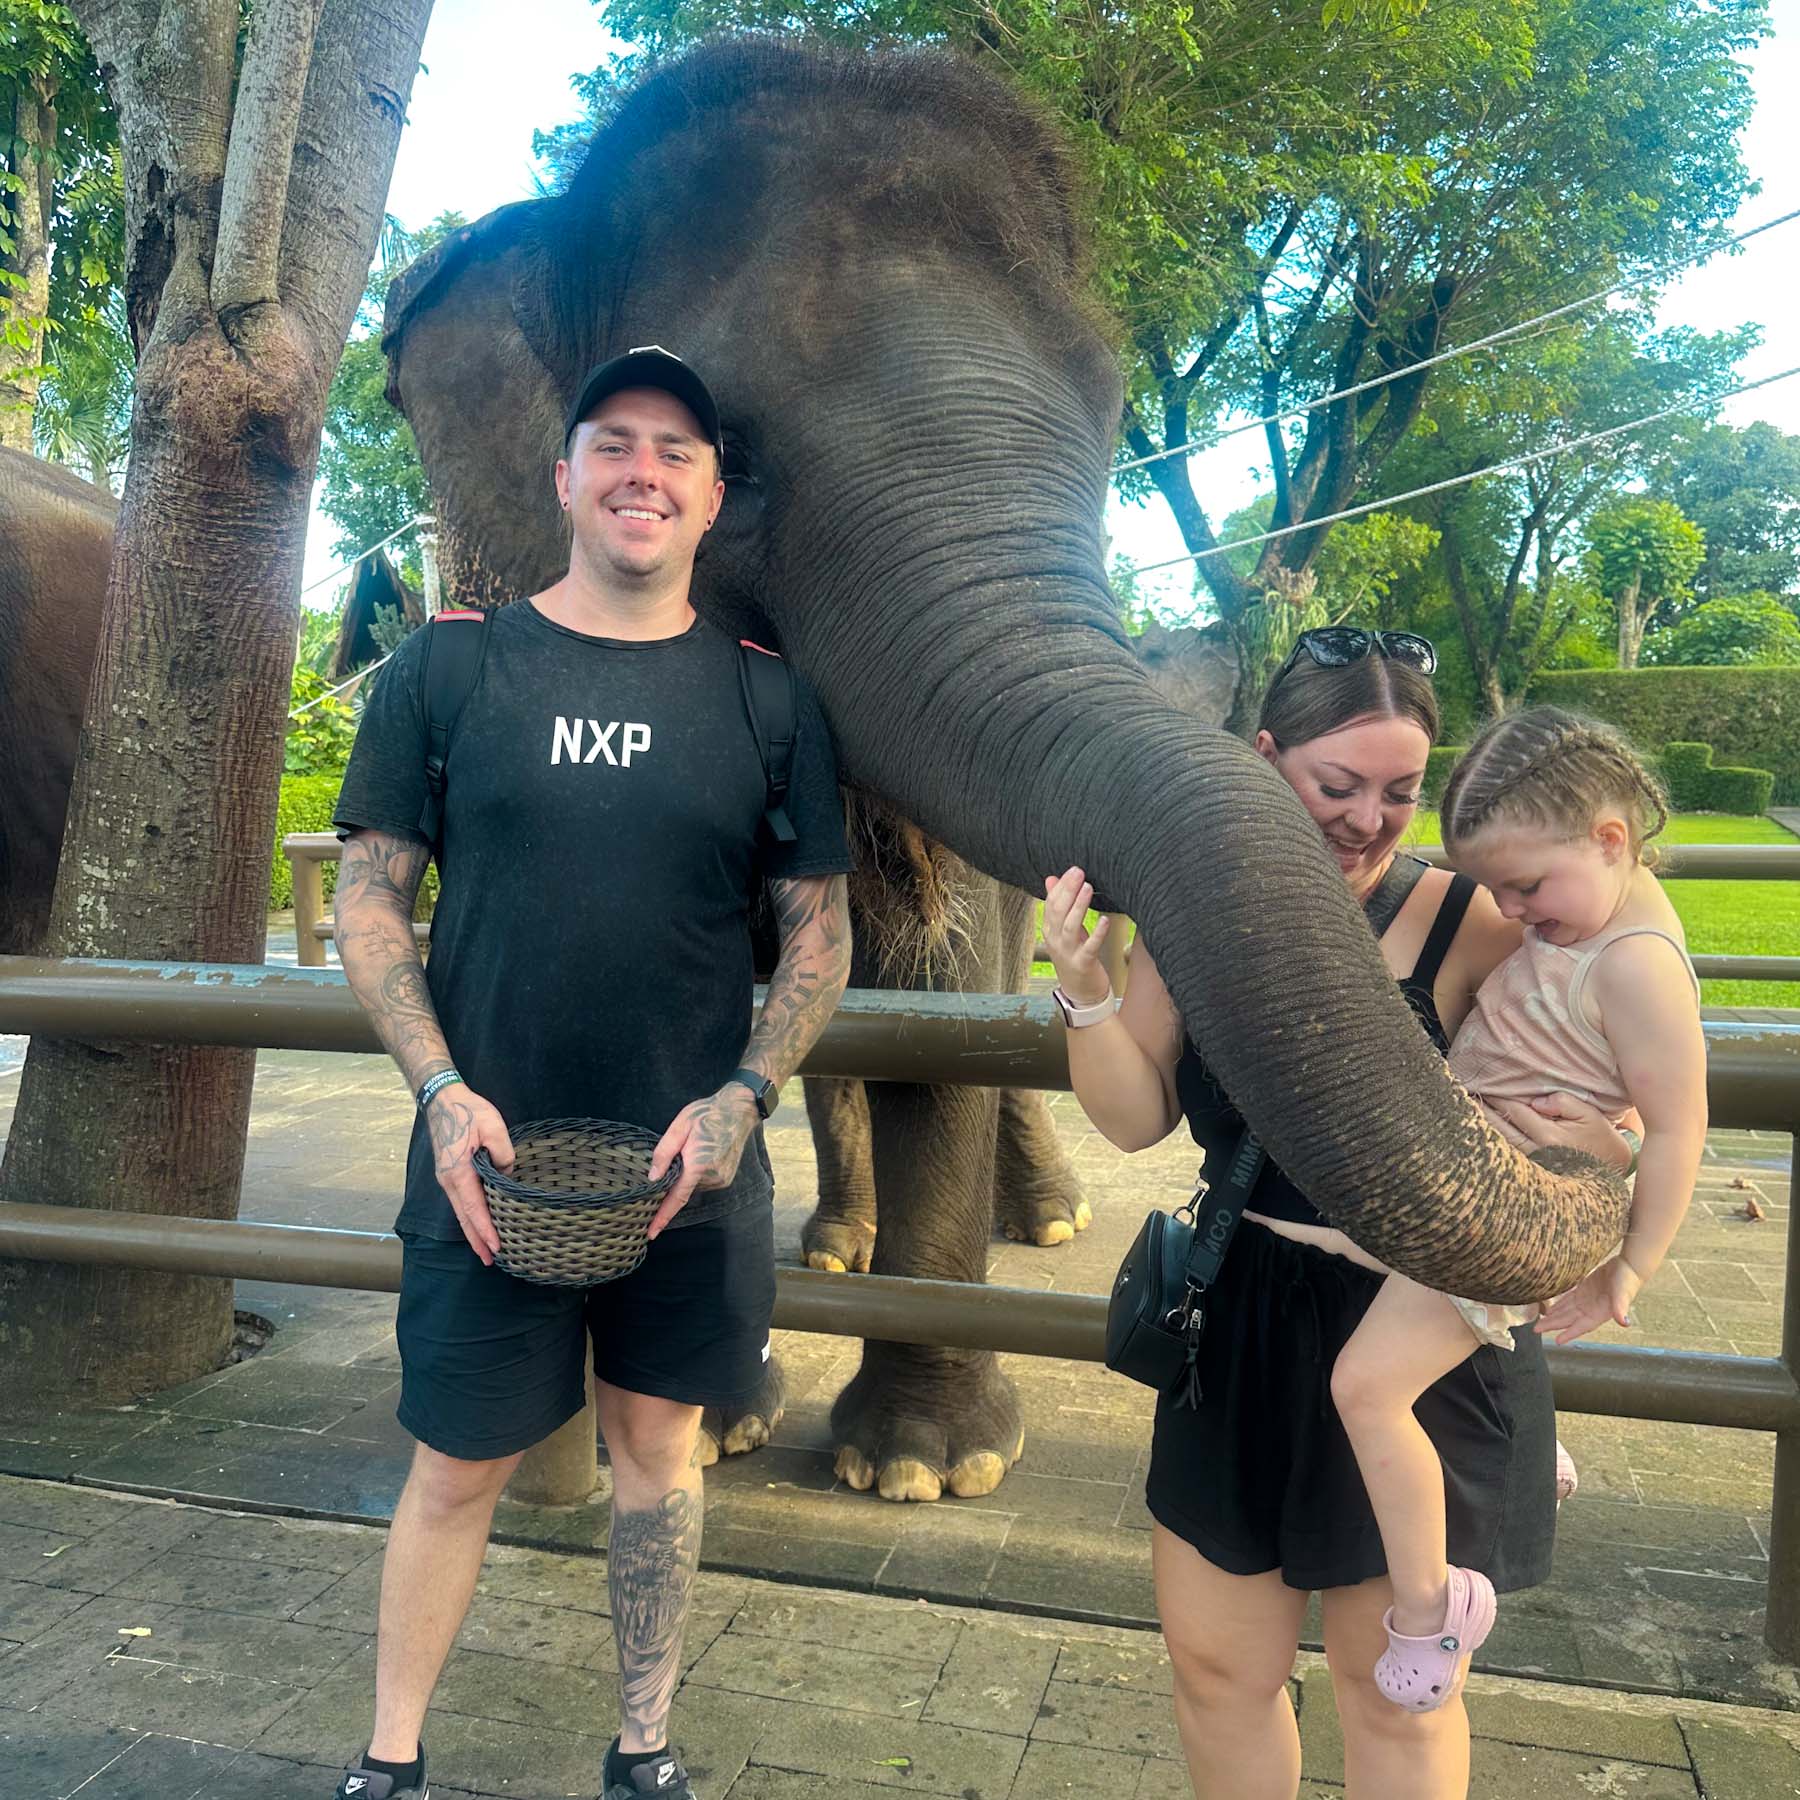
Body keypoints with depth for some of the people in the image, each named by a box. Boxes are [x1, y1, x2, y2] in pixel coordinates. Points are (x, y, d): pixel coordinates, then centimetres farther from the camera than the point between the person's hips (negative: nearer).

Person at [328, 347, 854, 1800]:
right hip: (489, 1154, -1)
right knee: (460, 1463, 10)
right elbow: (370, 894, 1)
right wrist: (442, 1092, -11)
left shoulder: (769, 699, 1)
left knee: (659, 1441, 14)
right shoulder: (448, 668, 0)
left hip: (695, 1163, 1)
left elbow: (819, 928, 3)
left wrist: (745, 1097, -11)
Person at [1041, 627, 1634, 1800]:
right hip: (1242, 1333, 4)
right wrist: (1084, 986, -19)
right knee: (1214, 1660, 18)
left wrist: (1596, 1145, -30)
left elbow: (1604, 1124, -7)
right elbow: (1138, 1119, -4)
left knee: (1394, 1687, 17)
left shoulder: (1471, 924, -16)